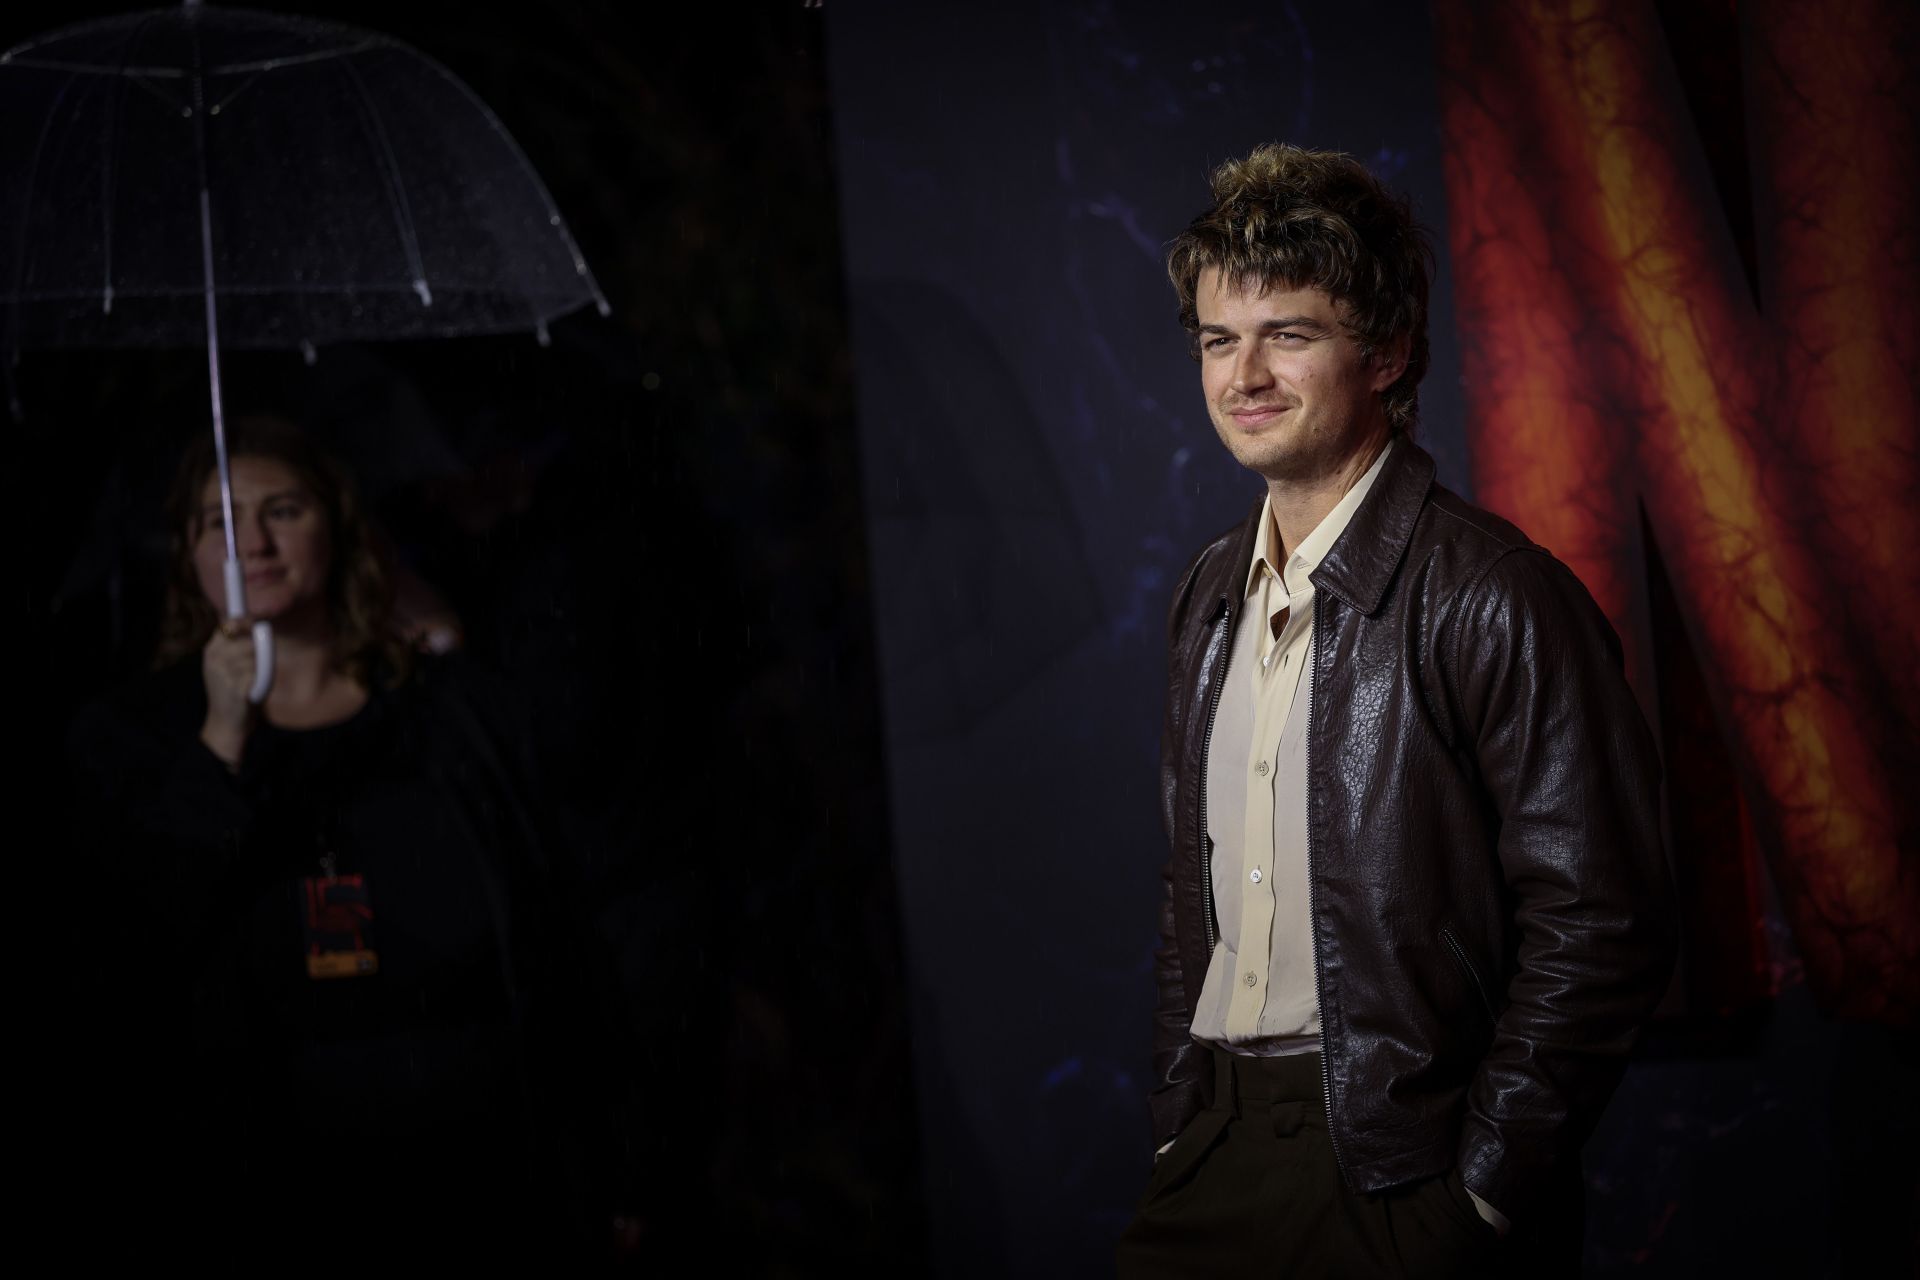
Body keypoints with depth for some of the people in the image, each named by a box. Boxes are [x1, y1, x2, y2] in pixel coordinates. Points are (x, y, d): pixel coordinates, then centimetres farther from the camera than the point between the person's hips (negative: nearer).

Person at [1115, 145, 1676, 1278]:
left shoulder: (1498, 599, -13)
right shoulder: (1211, 596, 10)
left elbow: (1600, 928, -15)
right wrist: (1180, 1124, 10)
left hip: (1397, 1184, -6)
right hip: (1218, 1156, 6)